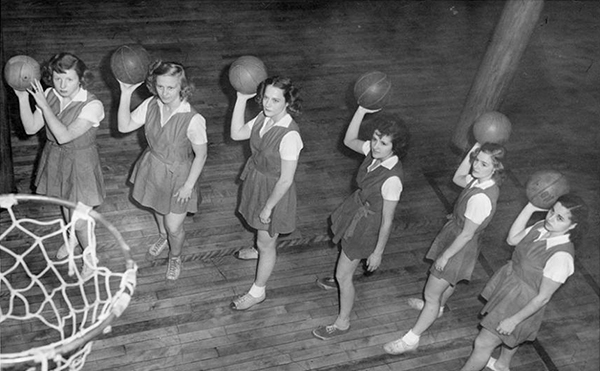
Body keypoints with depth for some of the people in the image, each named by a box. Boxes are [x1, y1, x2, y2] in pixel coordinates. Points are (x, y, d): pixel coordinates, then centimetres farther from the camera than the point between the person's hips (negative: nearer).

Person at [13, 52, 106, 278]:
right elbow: (30, 128, -8)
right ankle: (73, 240, 56)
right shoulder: (49, 95, -10)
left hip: (80, 165, -6)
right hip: (55, 160, 6)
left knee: (80, 221, 1)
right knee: (65, 205, 28)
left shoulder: (92, 106, -28)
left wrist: (44, 105, -31)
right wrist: (23, 98, -20)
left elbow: (63, 136, -34)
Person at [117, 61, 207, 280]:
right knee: (157, 208, 31)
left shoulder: (193, 120, -30)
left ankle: (175, 257, 42)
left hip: (178, 174, -5)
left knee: (174, 227, 7)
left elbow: (201, 155, -19)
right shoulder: (151, 105, -15)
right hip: (153, 167, 5)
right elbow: (124, 126, -13)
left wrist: (189, 186, -14)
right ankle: (163, 237, 65)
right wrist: (126, 95, -23)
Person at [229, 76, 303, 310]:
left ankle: (258, 292, 33)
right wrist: (241, 99, -9)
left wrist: (268, 207, -17)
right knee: (262, 231, 34)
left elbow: (286, 180, -27)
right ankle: (264, 251, 67)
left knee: (265, 242, 12)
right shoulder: (264, 117, -11)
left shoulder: (289, 135, -34)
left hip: (275, 191, -7)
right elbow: (236, 133, 0)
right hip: (257, 180, 7)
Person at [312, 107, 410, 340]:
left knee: (343, 275, 8)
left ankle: (342, 323, 31)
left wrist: (378, 252, -15)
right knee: (345, 250, 35)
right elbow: (349, 141, 2)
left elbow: (387, 221, -26)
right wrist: (362, 110, -11)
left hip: (368, 224, -8)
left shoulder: (392, 179, -37)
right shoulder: (374, 152, -17)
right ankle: (341, 279, 69)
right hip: (356, 208, 8)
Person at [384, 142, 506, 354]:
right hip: (454, 235, 9)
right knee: (449, 280, 35)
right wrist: (472, 151, -4)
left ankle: (411, 340, 20)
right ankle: (437, 307, 64)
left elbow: (467, 234, -27)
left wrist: (445, 256, -15)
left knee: (431, 294, 4)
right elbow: (458, 178, 9)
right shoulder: (482, 180, -11)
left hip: (460, 247, -9)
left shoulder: (481, 199, -37)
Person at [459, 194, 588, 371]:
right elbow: (512, 239, 3)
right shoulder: (543, 227, -13)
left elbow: (543, 297, -25)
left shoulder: (561, 256, -34)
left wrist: (514, 320, -18)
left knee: (482, 344, 5)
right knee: (511, 335, 35)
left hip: (523, 303, -8)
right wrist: (530, 208, -8)